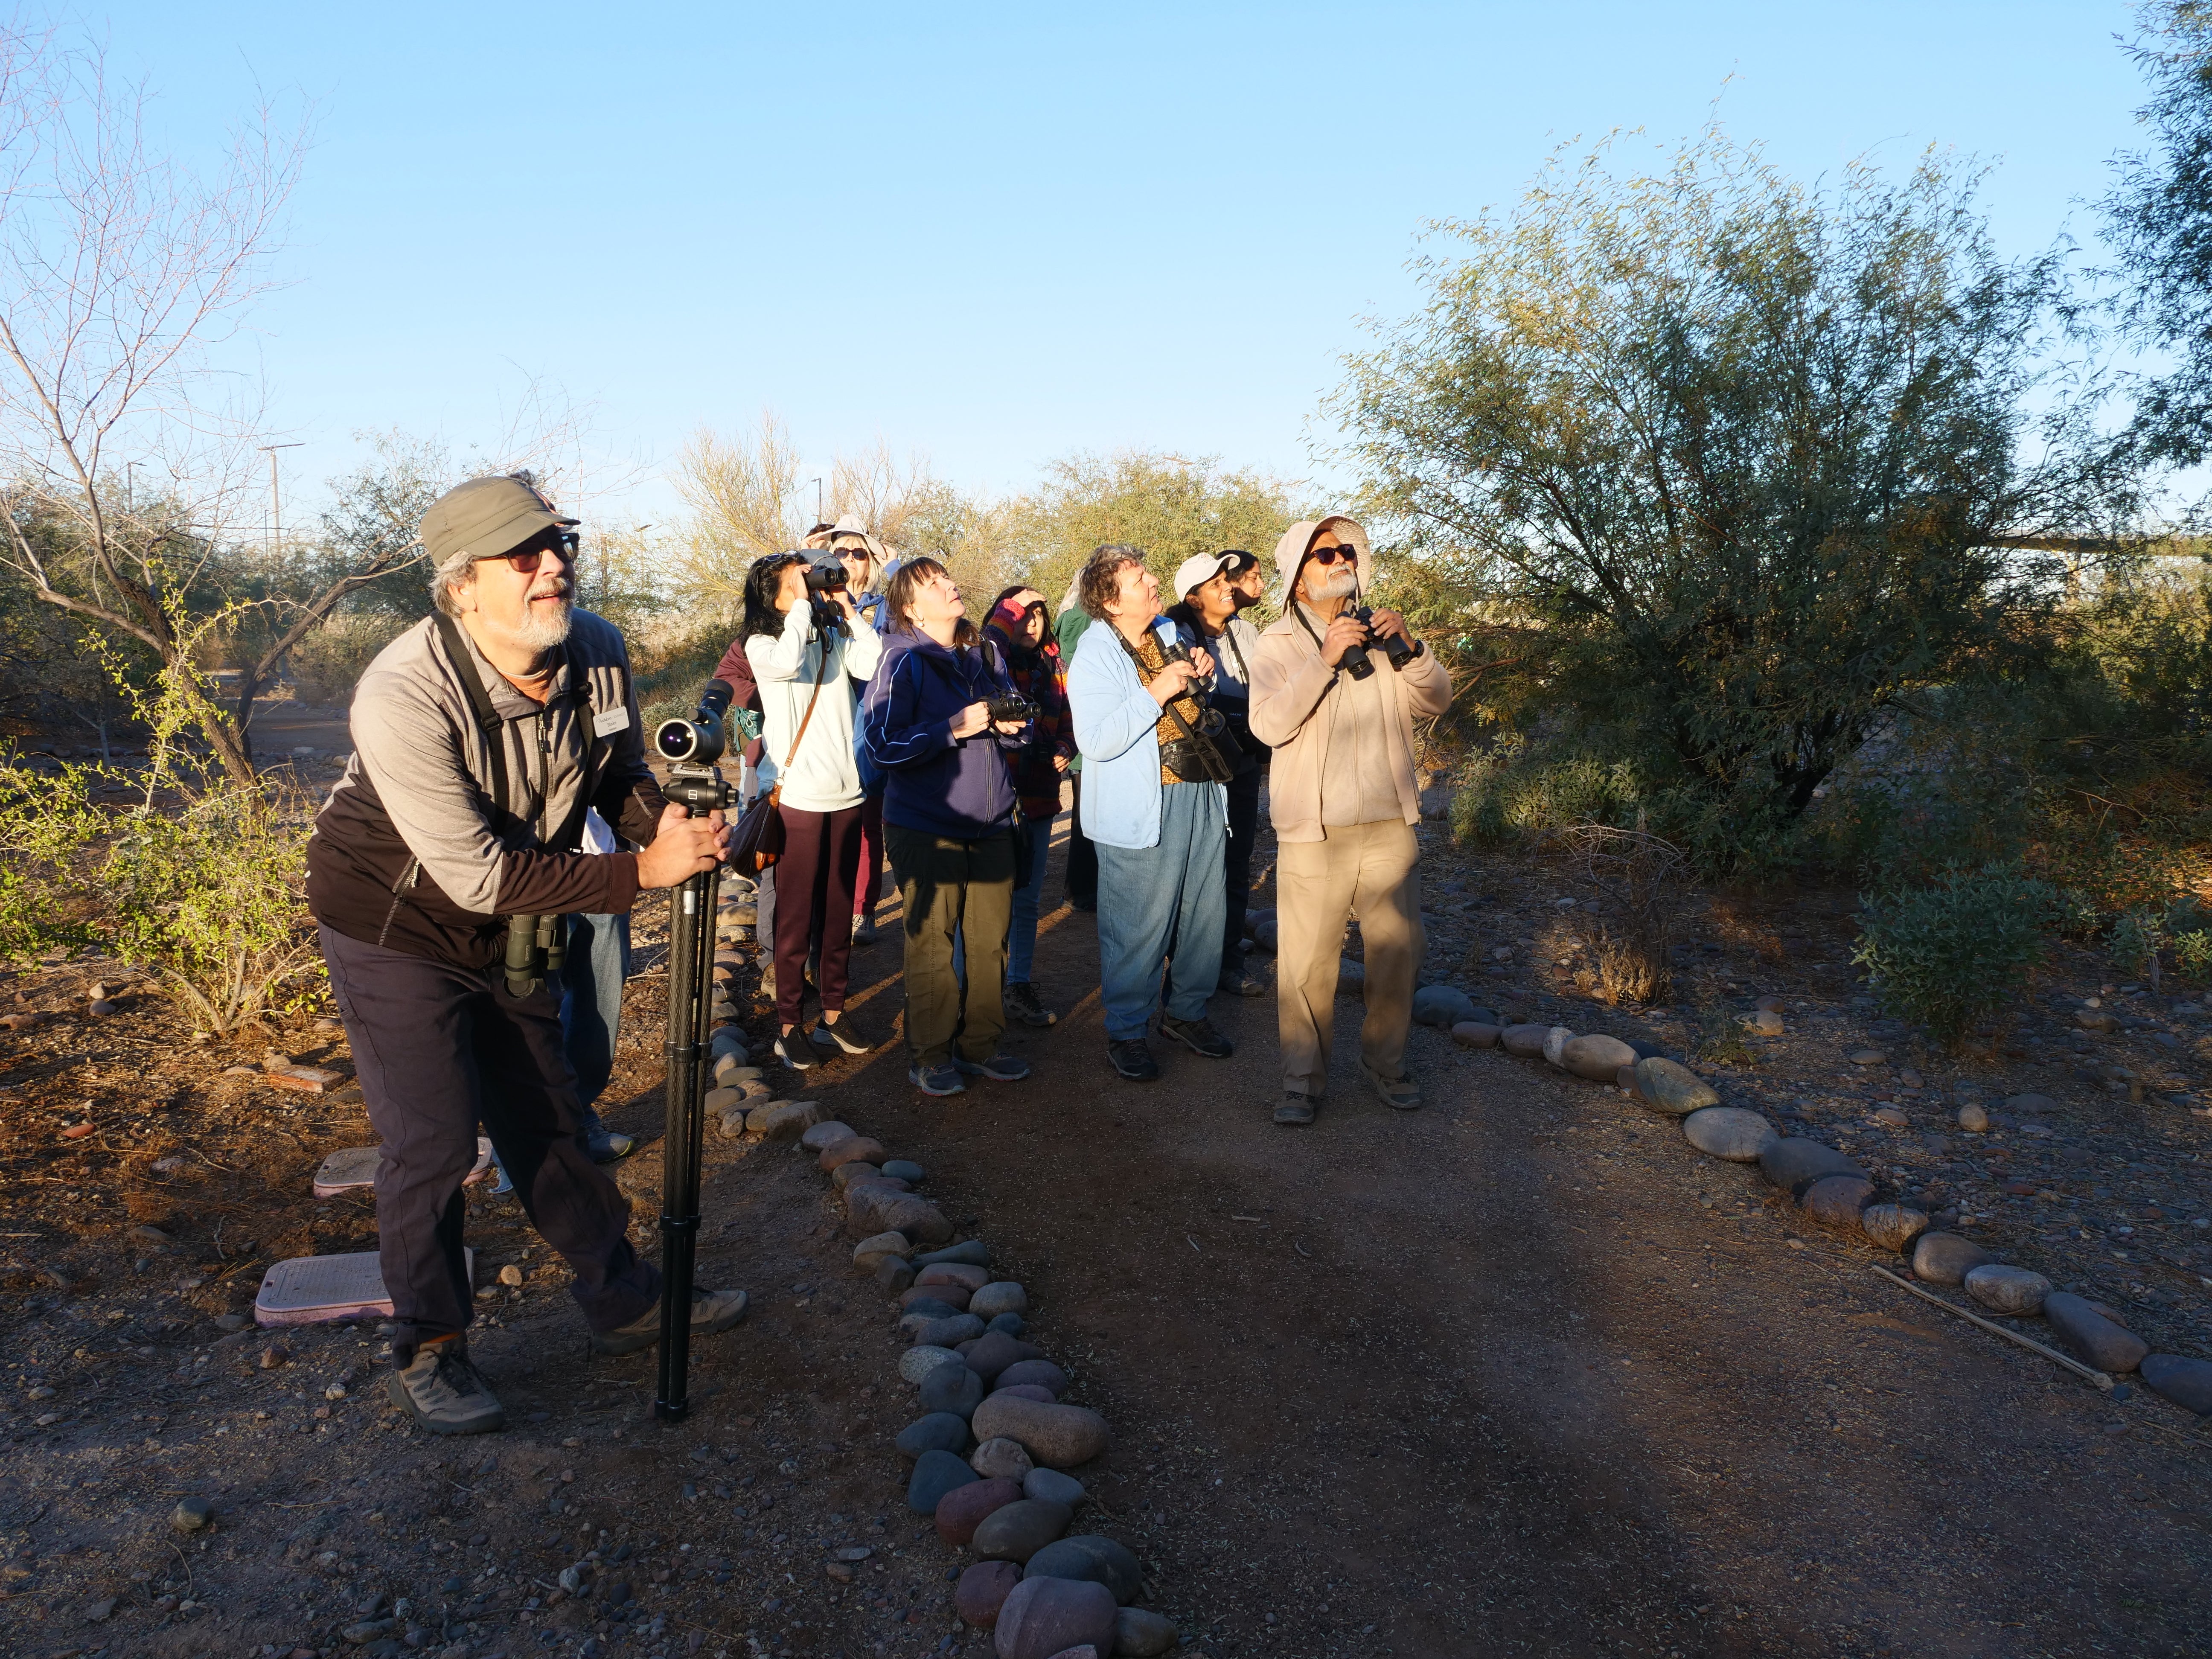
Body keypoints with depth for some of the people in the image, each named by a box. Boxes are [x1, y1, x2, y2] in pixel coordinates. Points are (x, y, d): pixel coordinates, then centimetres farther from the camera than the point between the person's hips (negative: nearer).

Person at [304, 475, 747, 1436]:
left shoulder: (599, 653, -13)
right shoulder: (405, 696, -32)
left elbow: (620, 772, 4)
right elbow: (476, 875, -31)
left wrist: (669, 823, -19)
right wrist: (643, 872, -31)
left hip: (505, 933, 6)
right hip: (394, 928, -5)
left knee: (549, 1122, 14)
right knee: (433, 1144, -5)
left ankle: (626, 1302, 29)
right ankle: (426, 1357, 18)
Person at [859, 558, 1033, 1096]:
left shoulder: (985, 656, 10)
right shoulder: (903, 662, -9)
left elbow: (1015, 723, 21)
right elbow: (882, 744, -18)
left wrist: (1013, 726, -3)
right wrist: (955, 728, -23)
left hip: (990, 824, 6)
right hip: (927, 827, -6)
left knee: (991, 939, 9)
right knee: (931, 942, 3)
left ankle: (981, 1045, 24)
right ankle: (930, 1056, 17)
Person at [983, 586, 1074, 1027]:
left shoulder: (1050, 666, 9)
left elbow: (1065, 722, 20)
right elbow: (990, 638, -31)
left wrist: (1066, 748, 1)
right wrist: (1017, 603, -18)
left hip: (1039, 795, 6)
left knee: (1027, 899, 13)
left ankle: (1019, 987, 25)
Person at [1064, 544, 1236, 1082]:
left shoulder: (1170, 633, 12)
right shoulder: (1094, 657, -10)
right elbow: (1096, 742, -22)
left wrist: (1201, 675, 6)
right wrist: (1155, 693, -23)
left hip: (1201, 794, 7)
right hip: (1142, 810, -7)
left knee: (1205, 915, 13)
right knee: (1139, 928, -1)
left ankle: (1186, 1011, 31)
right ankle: (1126, 1032, 15)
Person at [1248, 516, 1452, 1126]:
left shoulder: (1380, 637, 13)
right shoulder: (1278, 645, 2)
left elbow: (1435, 701, 5)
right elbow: (1268, 725, -14)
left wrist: (1410, 648, -13)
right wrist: (1325, 658, -22)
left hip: (1390, 825, 4)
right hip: (1314, 831, -4)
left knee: (1398, 949, 10)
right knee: (1306, 962, -4)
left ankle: (1386, 1060, 27)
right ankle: (1303, 1077, 10)